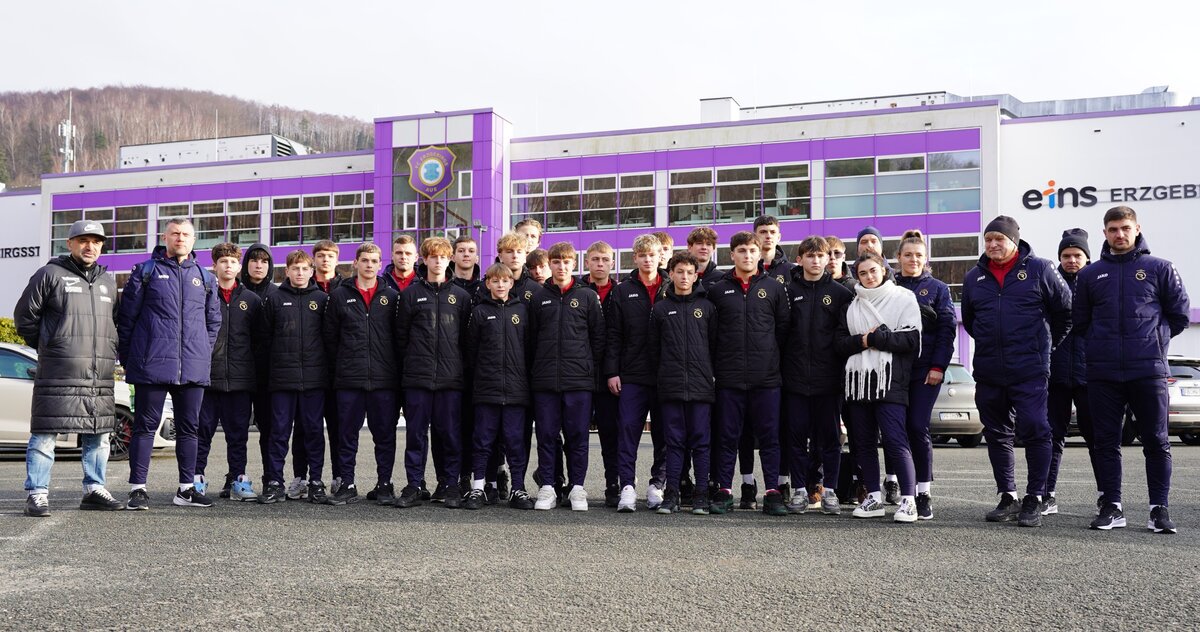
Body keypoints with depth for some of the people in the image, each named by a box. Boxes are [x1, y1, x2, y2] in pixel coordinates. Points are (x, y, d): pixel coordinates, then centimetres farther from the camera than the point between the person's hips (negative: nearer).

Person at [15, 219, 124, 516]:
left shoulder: (108, 281, 18)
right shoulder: (51, 274, 1)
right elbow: (25, 316, 3)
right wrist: (47, 347, 6)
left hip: (101, 376, 6)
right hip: (58, 375, -6)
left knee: (98, 436, 10)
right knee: (45, 434, -5)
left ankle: (94, 490, 20)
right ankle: (37, 493, 1)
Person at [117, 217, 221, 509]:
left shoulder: (204, 278, 14)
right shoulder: (146, 271, 4)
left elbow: (214, 320, 20)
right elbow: (126, 316, 3)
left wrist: (203, 354, 12)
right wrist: (128, 358, 1)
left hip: (193, 369, 4)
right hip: (152, 365, -3)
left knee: (188, 428, 9)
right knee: (145, 426, 0)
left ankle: (187, 488, 16)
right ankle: (138, 488, 5)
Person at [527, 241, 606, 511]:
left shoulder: (588, 296, 6)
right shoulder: (539, 298, 9)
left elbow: (598, 337, 7)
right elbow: (531, 335, 11)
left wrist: (591, 367, 1)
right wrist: (536, 368, 4)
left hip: (579, 379, -1)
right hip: (545, 379, 1)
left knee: (577, 435, 3)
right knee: (546, 435, 4)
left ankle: (577, 488, 11)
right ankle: (547, 488, 10)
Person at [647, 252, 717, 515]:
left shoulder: (707, 307, 7)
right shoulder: (660, 308, 8)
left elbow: (715, 344, 8)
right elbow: (652, 348, 9)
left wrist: (710, 374, 4)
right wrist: (660, 375, 5)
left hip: (701, 385, 0)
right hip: (670, 386, 0)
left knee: (701, 441, 2)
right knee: (674, 441, 4)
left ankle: (701, 494, 8)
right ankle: (672, 493, 8)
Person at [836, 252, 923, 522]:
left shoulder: (903, 298, 4)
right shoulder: (853, 305, 18)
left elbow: (911, 339, -7)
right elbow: (841, 342, 11)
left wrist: (875, 337, -10)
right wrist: (862, 341, -8)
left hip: (889, 379, -5)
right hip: (858, 379, 5)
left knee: (895, 440, -13)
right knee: (863, 442, 6)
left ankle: (908, 500, -9)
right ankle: (874, 498, 14)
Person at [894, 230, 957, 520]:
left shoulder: (938, 289, 7)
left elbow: (947, 329, 1)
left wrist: (938, 366, -9)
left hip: (925, 370, -2)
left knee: (918, 428, -8)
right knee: (899, 428, 0)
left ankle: (924, 494, 0)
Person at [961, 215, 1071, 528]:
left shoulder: (1039, 269, -1)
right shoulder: (974, 277, 10)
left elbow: (1065, 309, 7)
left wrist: (1047, 344, 12)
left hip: (1029, 370, -4)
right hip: (988, 370, 5)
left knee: (1034, 431, -9)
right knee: (997, 434, 9)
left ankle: (1034, 499, 1)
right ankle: (1008, 497, 19)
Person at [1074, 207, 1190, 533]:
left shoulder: (1159, 269, 5)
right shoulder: (1090, 274, 10)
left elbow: (1180, 313, 8)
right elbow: (1080, 320, 17)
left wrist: (1154, 339, 6)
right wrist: (1100, 345, 10)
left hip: (1149, 371, -2)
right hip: (1103, 374, 2)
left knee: (1156, 441, 0)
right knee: (1106, 442, 4)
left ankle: (1159, 508, 7)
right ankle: (1112, 506, 11)